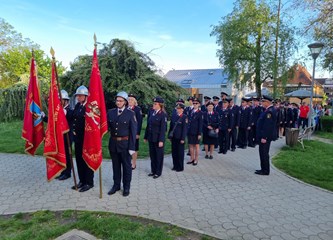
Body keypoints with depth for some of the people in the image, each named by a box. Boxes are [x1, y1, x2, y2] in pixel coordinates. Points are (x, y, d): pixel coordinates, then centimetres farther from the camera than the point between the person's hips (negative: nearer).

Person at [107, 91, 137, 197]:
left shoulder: (130, 113, -8)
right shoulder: (110, 112, 3)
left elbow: (133, 131, -9)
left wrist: (132, 147, -12)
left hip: (125, 143, -3)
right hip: (113, 143, 4)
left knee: (126, 166, 10)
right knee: (115, 165, 16)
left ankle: (126, 187, 25)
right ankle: (116, 185, 32)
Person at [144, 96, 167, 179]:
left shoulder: (163, 115, -12)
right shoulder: (152, 113, 7)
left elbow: (163, 128, -15)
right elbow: (148, 126, 11)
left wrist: (161, 140, -18)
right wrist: (146, 137, 11)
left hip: (158, 138, -6)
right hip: (151, 138, 6)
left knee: (159, 156, 7)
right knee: (152, 155, 14)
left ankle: (158, 172, 20)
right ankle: (153, 170, 29)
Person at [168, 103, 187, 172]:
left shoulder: (184, 117, -8)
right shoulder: (173, 116, 8)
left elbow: (185, 128, -11)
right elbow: (171, 127, 12)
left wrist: (183, 138, -14)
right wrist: (169, 136, 9)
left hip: (180, 138, -5)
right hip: (173, 137, 5)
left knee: (180, 153, 5)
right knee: (174, 152, 12)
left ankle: (180, 167, 17)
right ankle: (175, 166, 25)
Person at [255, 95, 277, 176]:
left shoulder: (270, 111, -19)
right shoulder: (268, 110, 12)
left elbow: (268, 125, -24)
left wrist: (264, 137, -24)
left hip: (265, 136, -10)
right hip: (263, 135, 10)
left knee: (264, 153, -1)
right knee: (263, 153, 16)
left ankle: (265, 171, 9)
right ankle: (264, 169, 27)